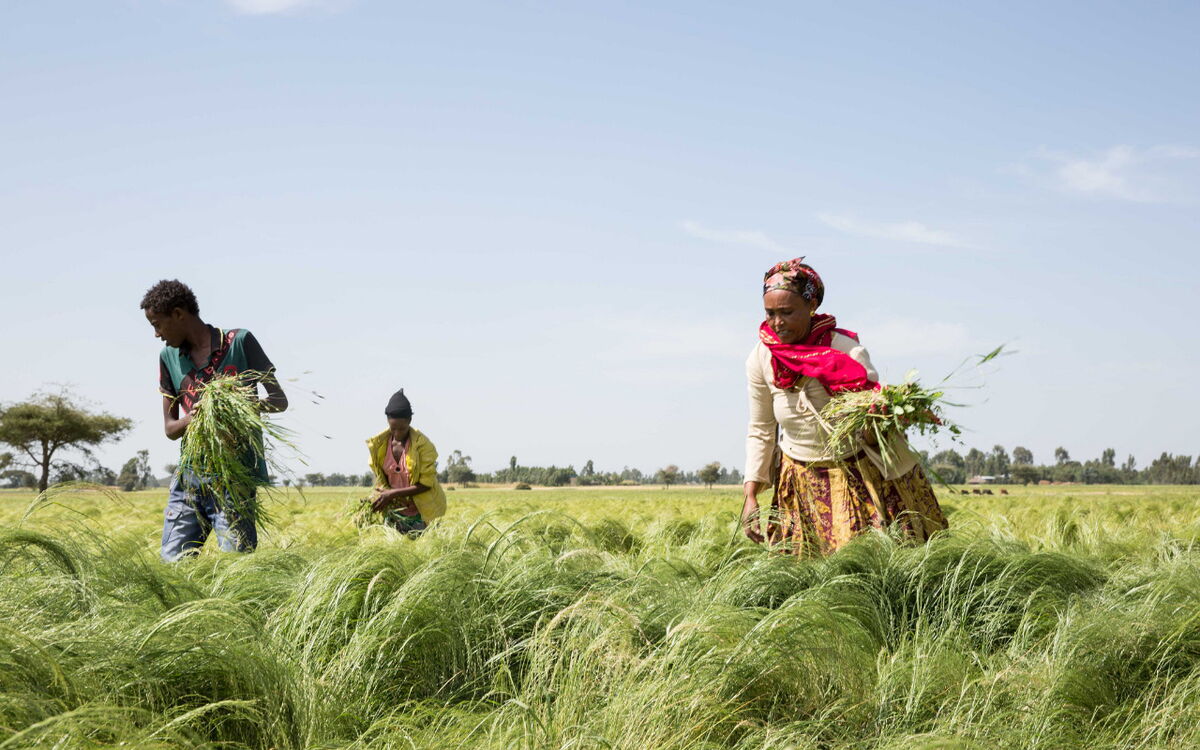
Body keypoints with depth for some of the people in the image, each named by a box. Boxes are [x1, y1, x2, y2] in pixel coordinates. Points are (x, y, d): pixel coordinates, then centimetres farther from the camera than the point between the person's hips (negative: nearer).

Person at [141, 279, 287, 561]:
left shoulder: (239, 342, -1)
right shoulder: (169, 357, 12)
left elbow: (279, 400, 1)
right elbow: (169, 427, 14)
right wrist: (190, 420, -10)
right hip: (189, 475, 5)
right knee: (173, 562, 1)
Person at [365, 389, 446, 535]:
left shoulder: (422, 444, -17)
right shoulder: (379, 444, -4)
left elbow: (426, 484, -17)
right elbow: (380, 478, 8)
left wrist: (393, 493, -22)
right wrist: (381, 498, -12)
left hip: (422, 512, -4)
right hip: (395, 511, 4)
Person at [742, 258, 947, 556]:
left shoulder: (846, 351, -19)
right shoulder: (760, 360, -8)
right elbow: (760, 431, 3)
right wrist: (750, 496, -2)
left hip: (857, 473, -3)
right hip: (801, 482, 3)